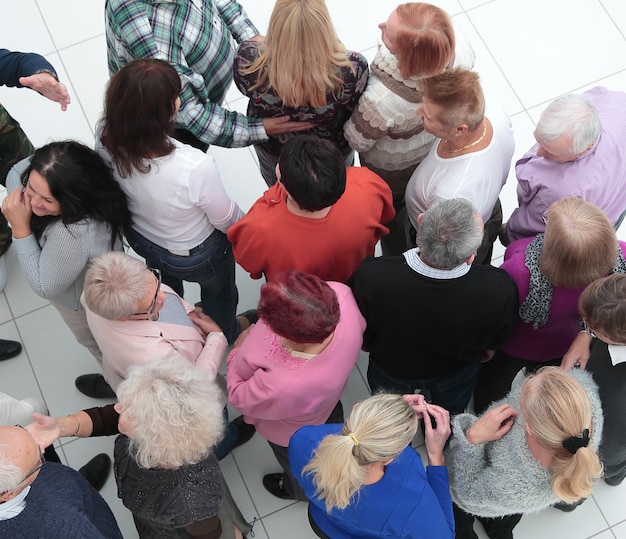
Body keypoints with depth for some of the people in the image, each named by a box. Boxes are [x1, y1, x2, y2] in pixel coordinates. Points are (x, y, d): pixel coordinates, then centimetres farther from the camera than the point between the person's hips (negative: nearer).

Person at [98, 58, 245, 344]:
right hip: (195, 255, -5)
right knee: (218, 291, 32)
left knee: (168, 280, 40)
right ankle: (224, 336, 64)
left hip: (139, 238, 5)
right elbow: (226, 219, -24)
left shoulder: (107, 141, -31)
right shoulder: (195, 168, -45)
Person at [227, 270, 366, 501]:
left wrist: (237, 352, -8)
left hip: (292, 434, -4)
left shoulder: (282, 387, -53)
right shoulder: (339, 293, -41)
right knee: (333, 421, 40)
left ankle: (302, 491, 69)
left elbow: (239, 397, -27)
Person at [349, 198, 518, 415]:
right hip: (456, 383, 0)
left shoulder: (370, 277, -43)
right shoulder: (500, 288, -42)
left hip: (389, 380, 0)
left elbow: (362, 342, -21)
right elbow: (494, 345, -17)